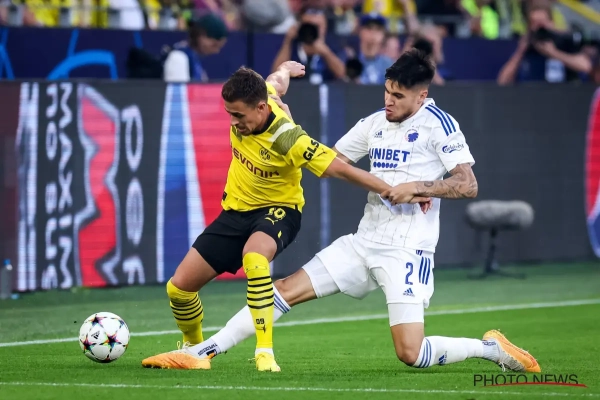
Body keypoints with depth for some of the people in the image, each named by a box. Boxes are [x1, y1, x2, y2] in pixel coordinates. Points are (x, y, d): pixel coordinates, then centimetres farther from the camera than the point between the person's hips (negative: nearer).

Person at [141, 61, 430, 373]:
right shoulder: (246, 102, -14)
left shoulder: (287, 139, -32)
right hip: (236, 209, 6)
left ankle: (265, 352, -33)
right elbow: (276, 82, 9)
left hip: (277, 210, -6)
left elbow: (341, 169, -28)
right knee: (179, 286, 0)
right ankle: (193, 346, 31)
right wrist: (285, 69, 33)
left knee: (253, 257, -41)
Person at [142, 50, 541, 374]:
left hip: (407, 252, -6)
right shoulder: (375, 123, 12)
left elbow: (468, 184, -12)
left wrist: (419, 187, -23)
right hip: (364, 243, 6)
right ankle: (203, 351, -2)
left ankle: (491, 348, 6)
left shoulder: (437, 123, -7)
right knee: (287, 289, -3)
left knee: (411, 354, -16)